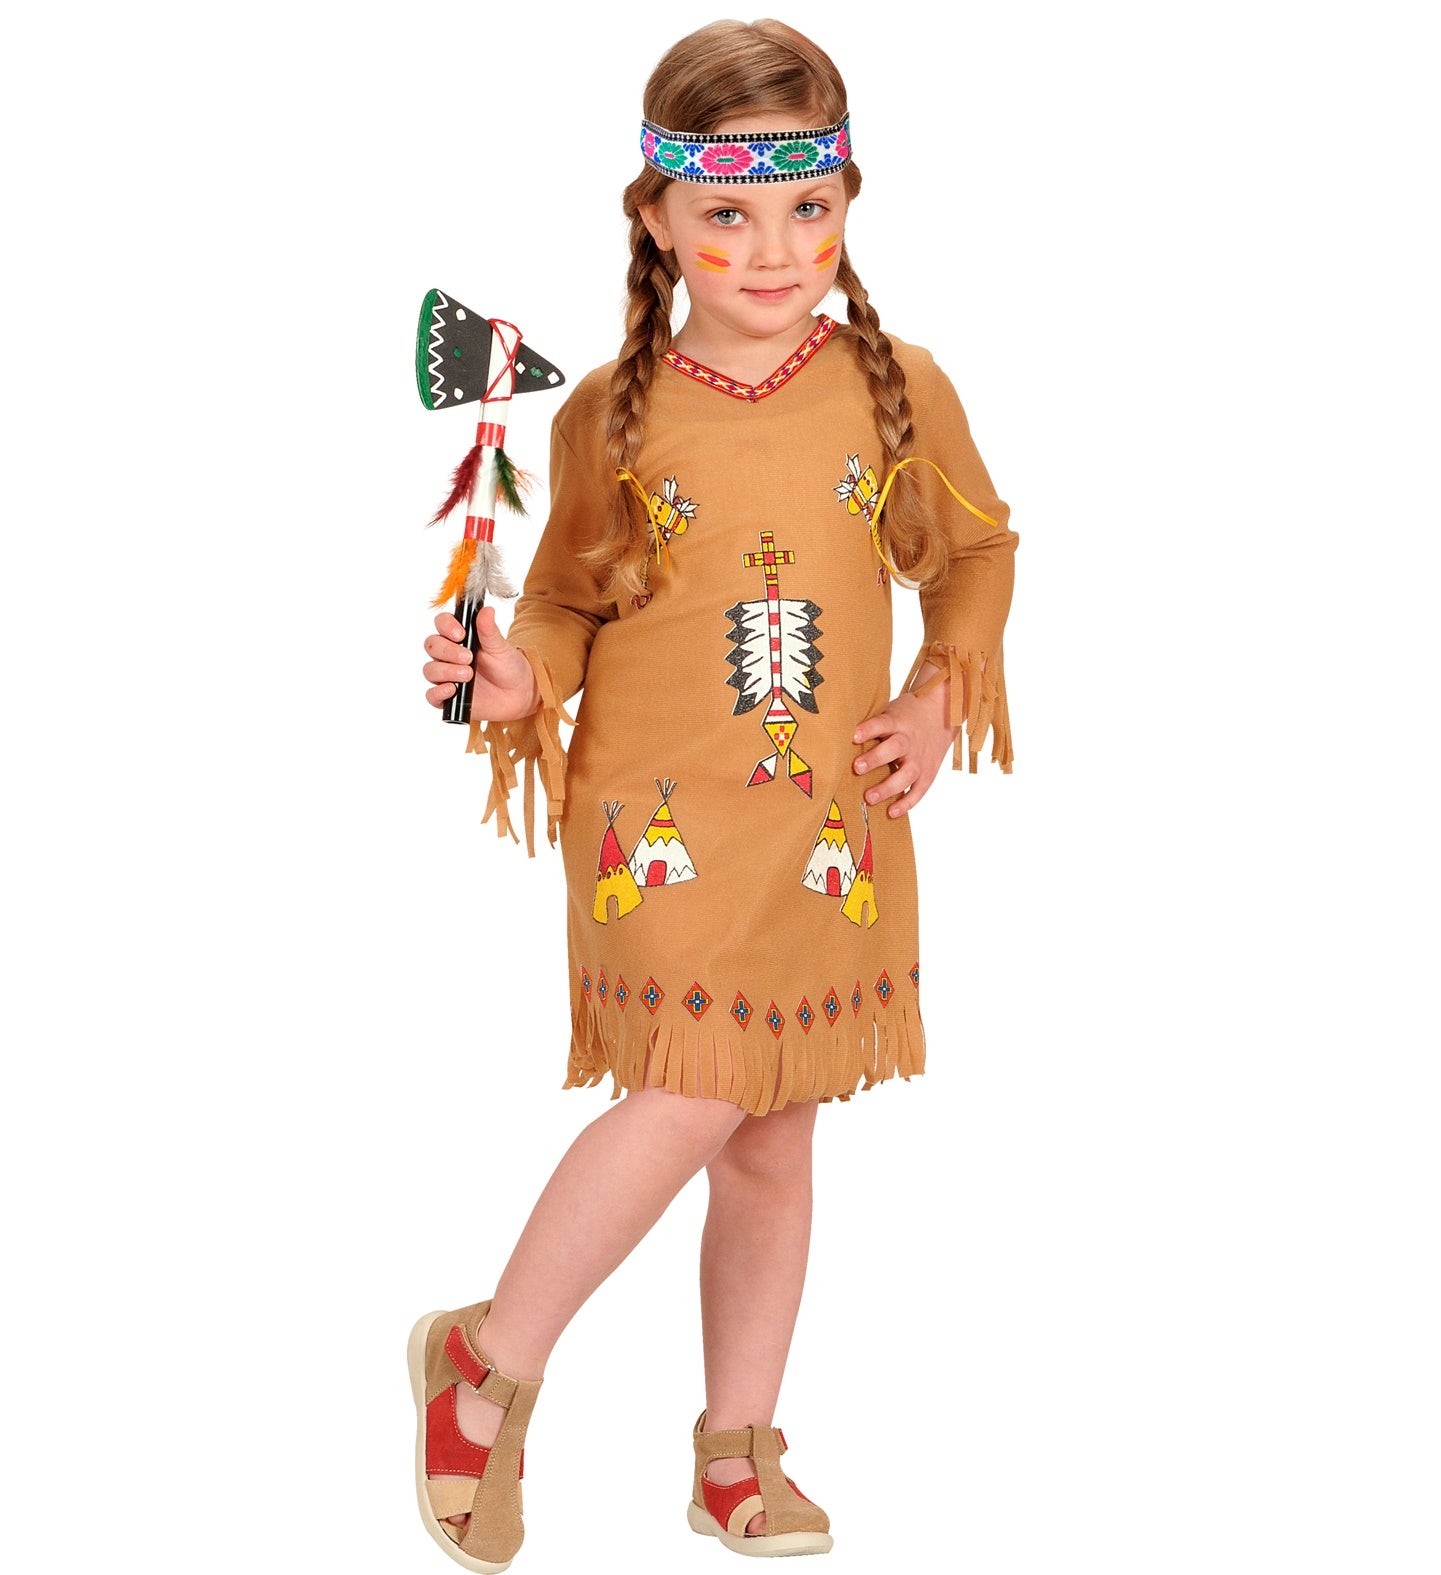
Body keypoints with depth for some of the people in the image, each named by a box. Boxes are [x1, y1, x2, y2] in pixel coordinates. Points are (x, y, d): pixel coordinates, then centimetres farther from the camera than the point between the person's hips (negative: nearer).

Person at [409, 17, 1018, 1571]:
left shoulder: (899, 391, -1)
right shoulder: (609, 416, -5)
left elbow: (976, 550, 14)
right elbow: (570, 599, 6)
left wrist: (942, 698, 0)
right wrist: (520, 681, -15)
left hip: (836, 830, 3)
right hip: (660, 818, -3)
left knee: (775, 1142, 11)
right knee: (697, 1097, -15)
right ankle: (490, 1361, 9)